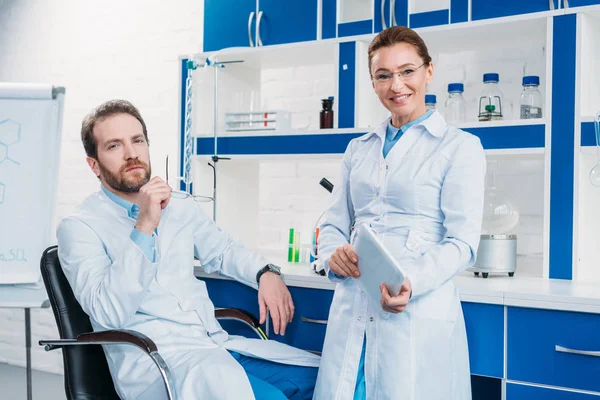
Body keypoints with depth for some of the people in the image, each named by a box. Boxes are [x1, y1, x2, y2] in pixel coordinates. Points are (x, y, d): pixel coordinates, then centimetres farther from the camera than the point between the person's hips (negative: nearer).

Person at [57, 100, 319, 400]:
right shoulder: (79, 228, -3)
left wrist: (266, 273, 10)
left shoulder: (180, 207, 16)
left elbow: (222, 251, 32)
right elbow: (109, 314, -16)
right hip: (152, 360, -7)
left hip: (216, 344, 7)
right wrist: (144, 228, -22)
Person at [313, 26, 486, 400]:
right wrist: (333, 254, -7)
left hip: (418, 314, -4)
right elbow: (335, 223, 17)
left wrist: (412, 283, -24)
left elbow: (462, 243, -7)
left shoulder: (460, 147, 1)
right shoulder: (359, 149, 17)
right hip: (352, 311, 4)